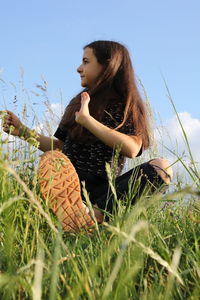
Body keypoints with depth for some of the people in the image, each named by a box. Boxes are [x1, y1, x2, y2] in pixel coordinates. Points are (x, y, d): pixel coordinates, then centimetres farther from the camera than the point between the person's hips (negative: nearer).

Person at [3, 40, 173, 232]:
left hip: (104, 191, -2)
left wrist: (87, 120, -15)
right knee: (52, 158, -29)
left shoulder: (128, 107, 9)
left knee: (162, 166, -26)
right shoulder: (78, 103, 21)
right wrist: (23, 131, 17)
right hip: (69, 185, 2)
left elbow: (132, 149, -11)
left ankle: (95, 214, -47)